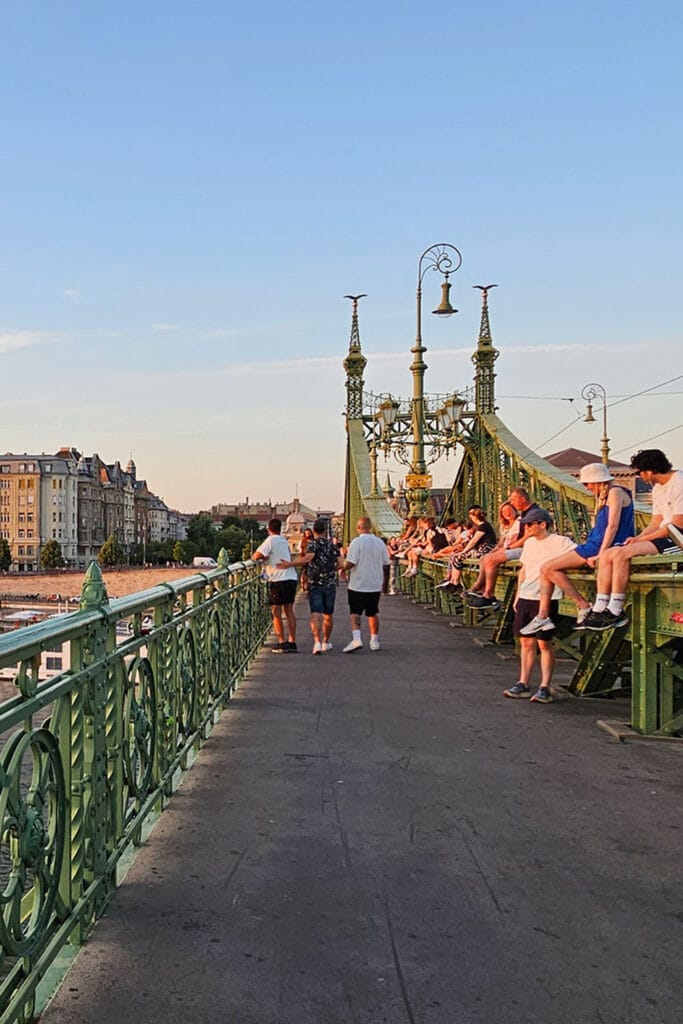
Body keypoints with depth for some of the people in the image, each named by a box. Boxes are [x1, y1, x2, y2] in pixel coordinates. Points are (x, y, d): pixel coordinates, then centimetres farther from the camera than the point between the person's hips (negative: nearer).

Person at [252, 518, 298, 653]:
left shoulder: (271, 540, -7)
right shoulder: (284, 541, 15)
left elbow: (257, 556, -17)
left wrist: (254, 557, 6)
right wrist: (264, 557, 16)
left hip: (278, 580, -7)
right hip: (291, 577, 7)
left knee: (276, 613, 0)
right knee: (289, 611, 11)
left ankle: (282, 643, -2)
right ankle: (292, 642, 11)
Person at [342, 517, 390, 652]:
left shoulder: (356, 542, -13)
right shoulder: (380, 542, 2)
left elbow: (350, 563, -19)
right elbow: (385, 563, 8)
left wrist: (343, 568, 2)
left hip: (358, 585, -4)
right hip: (375, 585, 5)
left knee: (355, 613, 0)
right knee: (373, 613, 16)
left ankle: (356, 638, -16)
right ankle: (374, 641, 22)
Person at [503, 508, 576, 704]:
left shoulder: (560, 542, -7)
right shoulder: (529, 543, 15)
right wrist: (517, 595, 20)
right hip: (525, 598, 7)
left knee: (544, 643, -3)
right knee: (526, 642, 10)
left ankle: (545, 688, 3)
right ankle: (523, 684, 18)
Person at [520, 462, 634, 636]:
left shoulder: (615, 492, -8)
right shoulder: (604, 497, 22)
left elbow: (613, 526, -17)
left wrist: (600, 555, -23)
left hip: (606, 546, -10)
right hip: (595, 545, 10)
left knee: (548, 568, -16)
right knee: (546, 569, 1)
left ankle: (584, 606, -11)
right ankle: (543, 616, -4)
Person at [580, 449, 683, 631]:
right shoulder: (658, 488, 19)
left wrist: (643, 538, -14)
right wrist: (637, 538, -3)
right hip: (664, 537, 10)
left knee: (622, 554, -26)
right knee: (607, 555, -3)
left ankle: (614, 612, -22)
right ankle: (599, 610, -10)